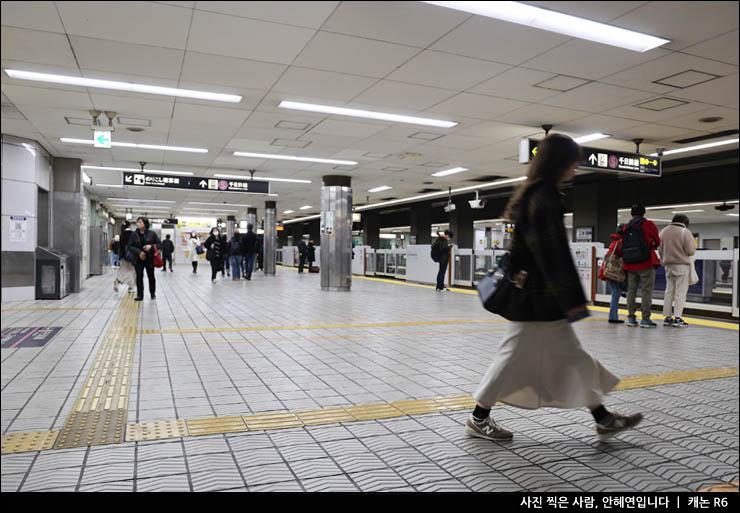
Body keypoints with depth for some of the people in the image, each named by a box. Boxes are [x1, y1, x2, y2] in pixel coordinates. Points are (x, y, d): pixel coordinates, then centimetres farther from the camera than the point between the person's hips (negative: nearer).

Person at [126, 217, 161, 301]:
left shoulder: (152, 234, -2)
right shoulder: (134, 235, 2)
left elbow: (159, 244, 0)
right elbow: (130, 246, -1)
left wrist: (151, 246, -20)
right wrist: (139, 252, -17)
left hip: (149, 259, -1)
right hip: (138, 259, 1)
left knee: (151, 276, 8)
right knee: (139, 277, 1)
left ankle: (153, 293, 24)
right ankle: (140, 295, 8)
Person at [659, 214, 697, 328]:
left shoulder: (663, 231, 8)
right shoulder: (685, 232, -11)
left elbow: (660, 250, 12)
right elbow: (691, 250, -13)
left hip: (668, 265, 6)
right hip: (682, 265, -6)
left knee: (669, 291, 12)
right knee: (680, 292, -2)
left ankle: (667, 317, 14)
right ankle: (677, 318, -5)